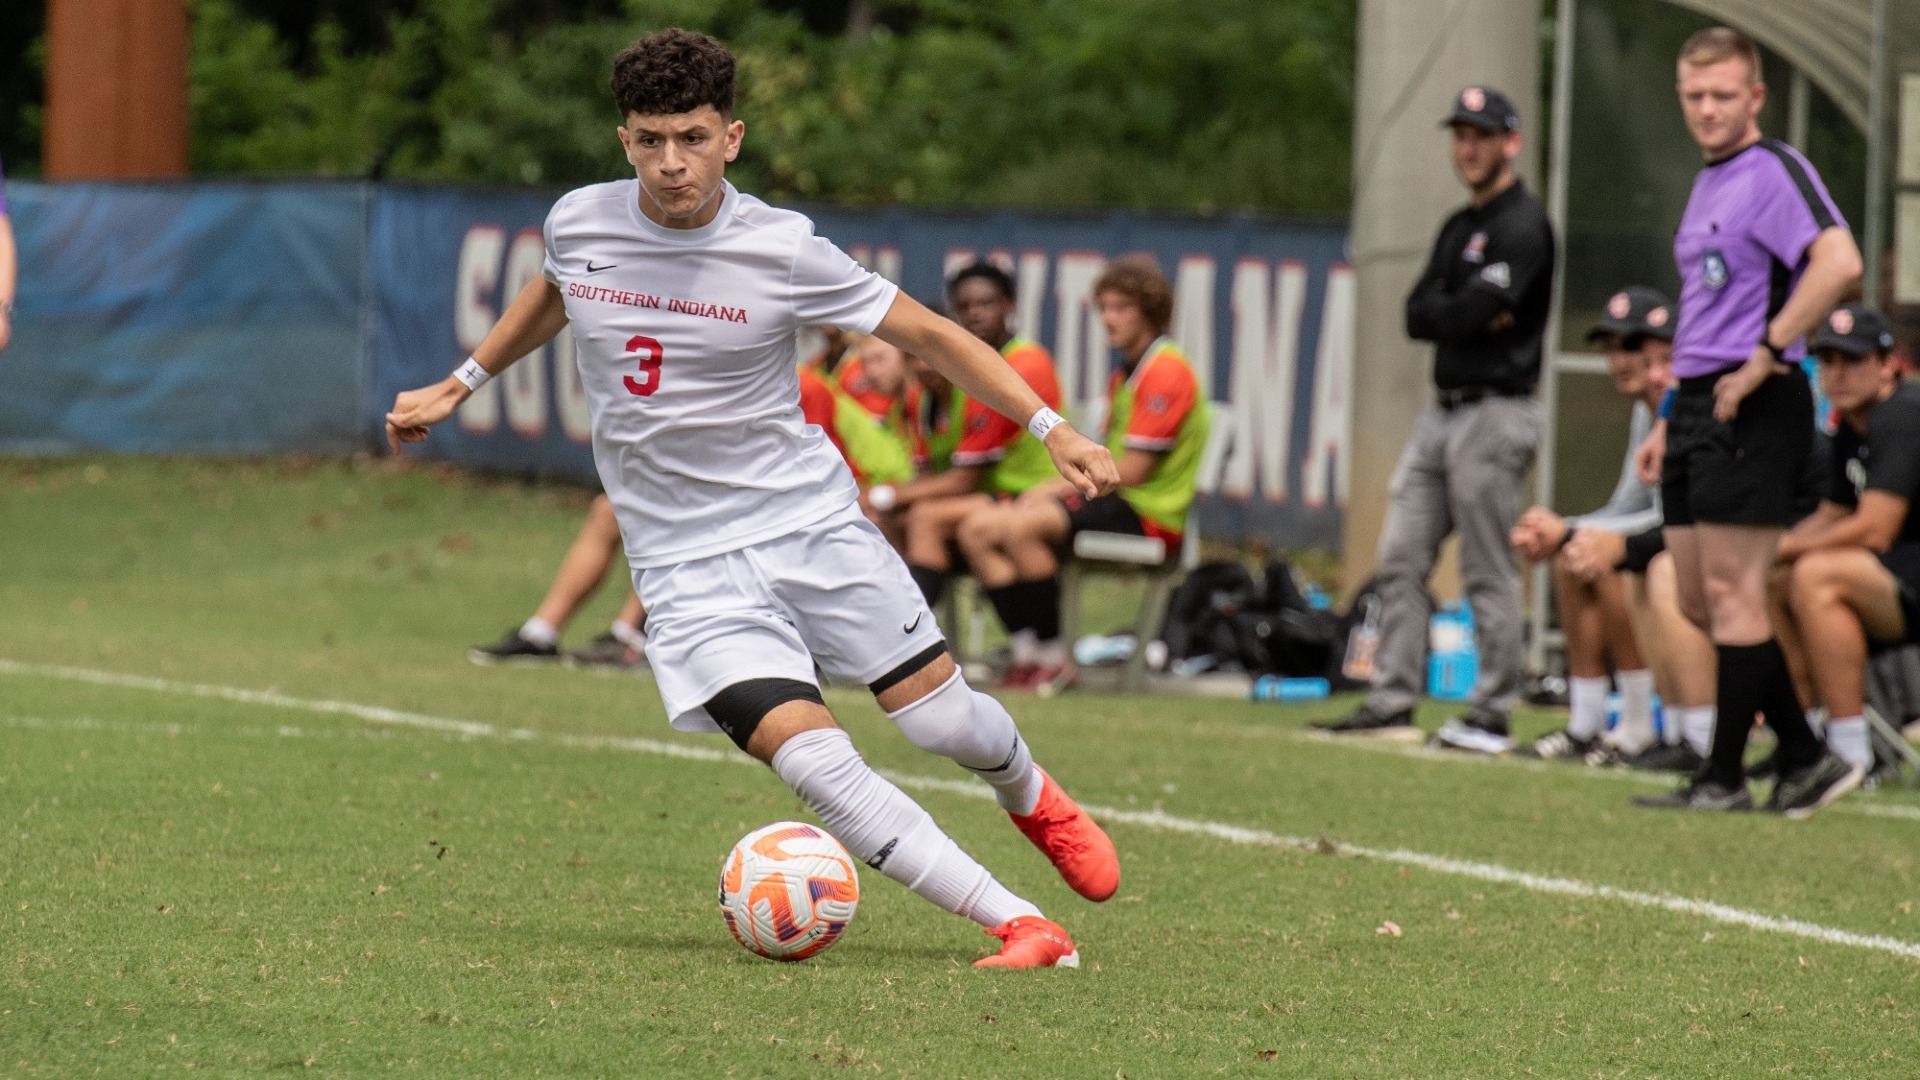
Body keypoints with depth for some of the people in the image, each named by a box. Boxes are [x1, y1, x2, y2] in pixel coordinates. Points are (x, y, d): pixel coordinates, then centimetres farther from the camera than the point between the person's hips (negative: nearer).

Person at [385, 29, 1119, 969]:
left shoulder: (782, 250, -13)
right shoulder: (576, 223, -4)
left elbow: (927, 334, -4)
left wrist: (1053, 431, -12)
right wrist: (458, 387, 27)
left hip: (810, 520, -1)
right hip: (686, 563, 1)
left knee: (942, 718, 1)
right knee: (810, 757, -19)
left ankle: (1033, 800, 40)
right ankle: (1022, 928, -16)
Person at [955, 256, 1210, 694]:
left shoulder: (1166, 371, -11)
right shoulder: (1124, 376, 21)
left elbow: (1130, 472, -16)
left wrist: (1057, 489, -7)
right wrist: (1053, 489, -1)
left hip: (1149, 513, -10)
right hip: (1116, 502, 10)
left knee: (1023, 524, -31)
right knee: (978, 528, -3)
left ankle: (1054, 659, -23)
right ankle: (1027, 655, -10)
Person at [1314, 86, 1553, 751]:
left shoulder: (1521, 224, -9)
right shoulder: (1459, 228, 20)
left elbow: (1478, 309, -21)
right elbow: (1418, 316, 11)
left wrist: (1445, 312, -2)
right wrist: (1468, 315, -6)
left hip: (1494, 414, -9)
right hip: (1444, 411, 9)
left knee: (1488, 575, -6)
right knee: (1400, 560, 7)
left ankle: (1492, 716, -2)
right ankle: (1391, 704, 9)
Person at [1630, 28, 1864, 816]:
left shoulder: (1775, 172, -10)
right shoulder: (1708, 184, 20)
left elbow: (1839, 264, -26)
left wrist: (1767, 356, -22)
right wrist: (1672, 421, 23)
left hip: (1752, 411, -10)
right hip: (1700, 404, 10)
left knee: (1732, 593, -8)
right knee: (1698, 600, 9)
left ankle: (1725, 778, -3)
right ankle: (1804, 759, 15)